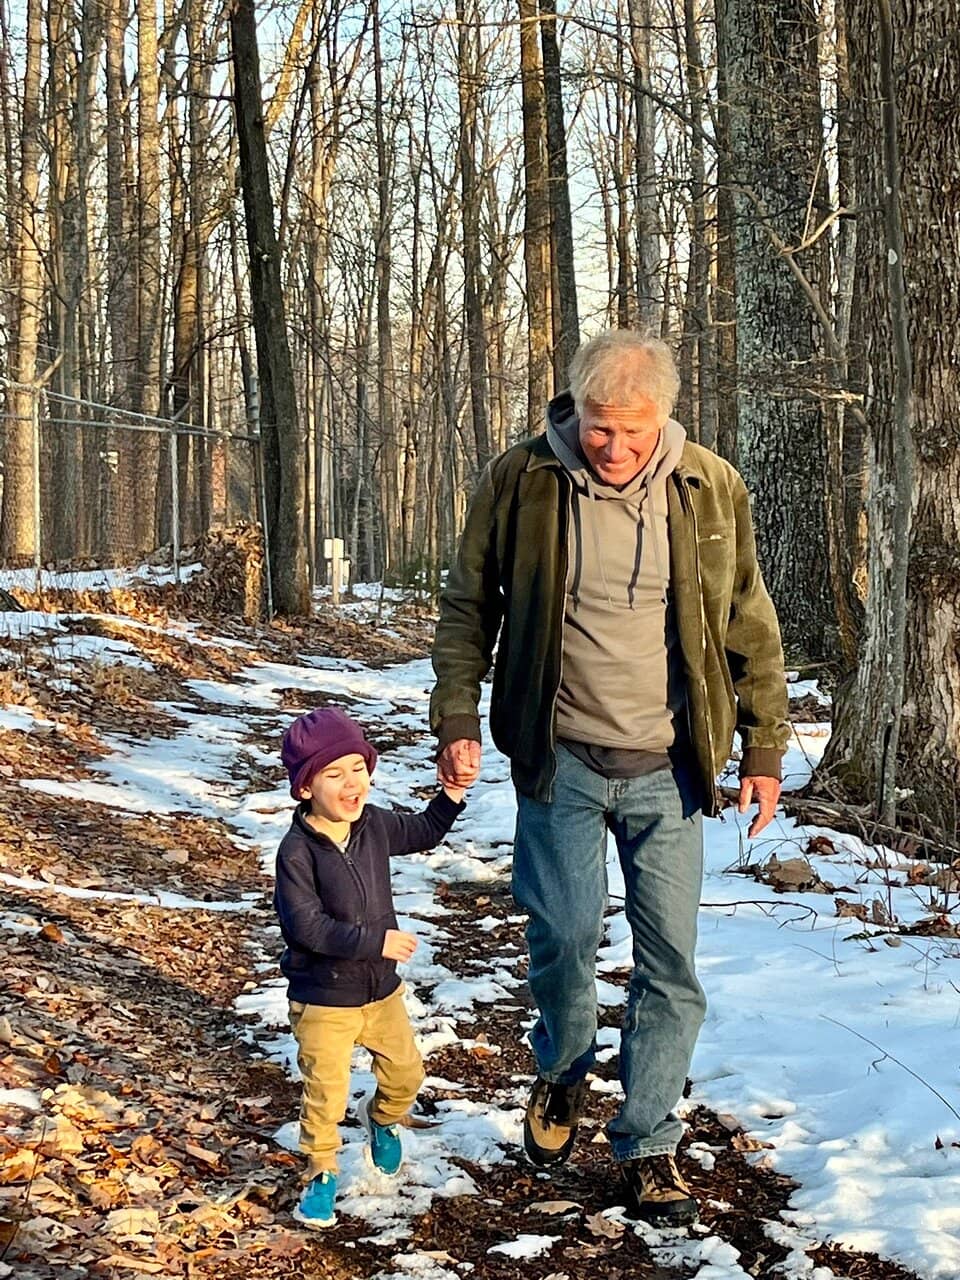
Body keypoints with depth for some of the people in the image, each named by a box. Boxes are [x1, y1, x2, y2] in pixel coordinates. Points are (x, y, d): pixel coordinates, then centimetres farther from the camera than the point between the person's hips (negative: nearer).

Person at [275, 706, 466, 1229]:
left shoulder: (374, 824, -3)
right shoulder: (297, 850, -23)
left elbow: (421, 833, 18)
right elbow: (306, 926, -27)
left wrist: (451, 796, 3)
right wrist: (374, 941, -28)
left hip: (381, 988, 6)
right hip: (323, 999, -6)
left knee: (406, 1072, 16)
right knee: (325, 1091, -1)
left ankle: (382, 1118, 48)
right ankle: (321, 1172, 21)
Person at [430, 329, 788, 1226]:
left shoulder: (711, 489, -4)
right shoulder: (520, 481, -7)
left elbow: (749, 626, 4)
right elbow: (467, 606, 3)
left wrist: (763, 748, 4)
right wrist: (456, 719, -3)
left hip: (667, 767, 1)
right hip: (561, 760, -1)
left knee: (671, 959, 3)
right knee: (564, 934, 3)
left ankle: (648, 1145, 18)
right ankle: (561, 1070, 35)